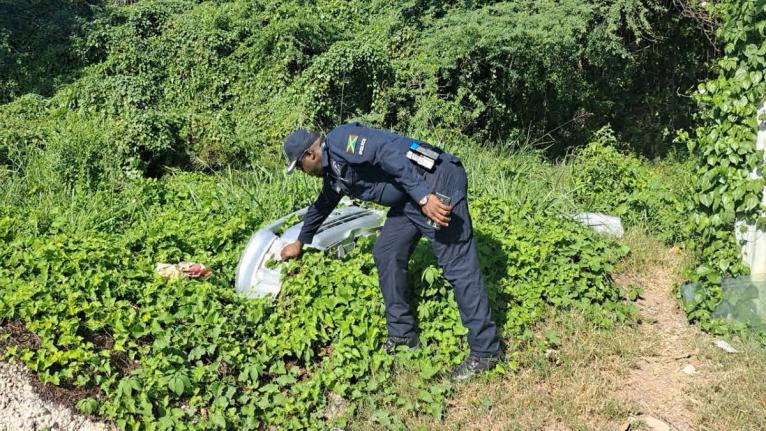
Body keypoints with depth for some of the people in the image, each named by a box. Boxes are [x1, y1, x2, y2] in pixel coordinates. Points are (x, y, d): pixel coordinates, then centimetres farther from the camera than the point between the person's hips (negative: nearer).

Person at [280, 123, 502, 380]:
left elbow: (388, 153, -22)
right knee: (385, 254, 11)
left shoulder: (340, 140, -10)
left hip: (436, 179, -10)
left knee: (458, 266, -10)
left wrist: (423, 196, -28)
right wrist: (300, 242, 53)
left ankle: (485, 352, -5)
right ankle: (402, 335, 20)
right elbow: (322, 207, 39)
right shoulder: (332, 174, 21)